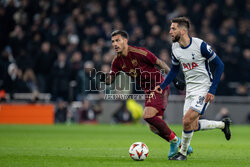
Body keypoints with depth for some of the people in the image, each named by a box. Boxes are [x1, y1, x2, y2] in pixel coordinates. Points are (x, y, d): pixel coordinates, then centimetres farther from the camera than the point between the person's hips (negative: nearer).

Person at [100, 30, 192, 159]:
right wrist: (105, 78, -19)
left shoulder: (138, 52, -18)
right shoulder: (117, 61, 3)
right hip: (148, 91, 7)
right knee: (154, 127, 4)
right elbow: (110, 80, 6)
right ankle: (179, 145, 21)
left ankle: (174, 140, -7)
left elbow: (160, 63, -11)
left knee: (148, 116, -24)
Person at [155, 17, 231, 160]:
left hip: (204, 89, -7)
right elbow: (174, 70, 19)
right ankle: (223, 124, 30)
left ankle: (183, 153, 2)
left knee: (187, 121, -17)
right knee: (194, 126, 6)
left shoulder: (200, 45, -17)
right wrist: (162, 86, 5)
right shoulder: (175, 48, 3)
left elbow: (219, 65, -12)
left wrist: (212, 90, -17)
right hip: (190, 90, 7)